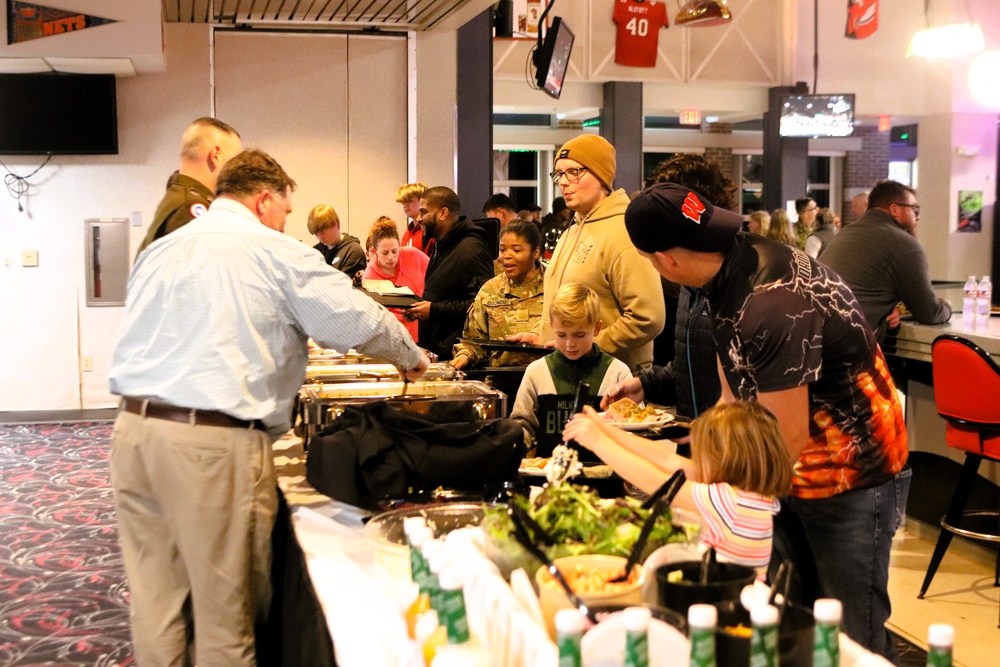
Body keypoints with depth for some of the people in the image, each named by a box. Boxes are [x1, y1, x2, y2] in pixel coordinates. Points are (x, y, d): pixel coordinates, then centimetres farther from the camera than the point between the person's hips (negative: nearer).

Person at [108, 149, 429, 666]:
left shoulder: (158, 251, 16)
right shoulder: (279, 254, -2)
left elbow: (142, 340, 20)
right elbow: (359, 322, 0)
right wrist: (411, 358, 17)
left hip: (133, 429, 6)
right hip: (216, 442, -6)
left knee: (154, 602, 14)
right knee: (225, 605, 6)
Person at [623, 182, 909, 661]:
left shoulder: (773, 304, -32)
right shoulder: (731, 268, -3)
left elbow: (787, 439, -26)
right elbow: (735, 398, 4)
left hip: (852, 477, -8)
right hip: (793, 474, 8)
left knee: (854, 637, 3)